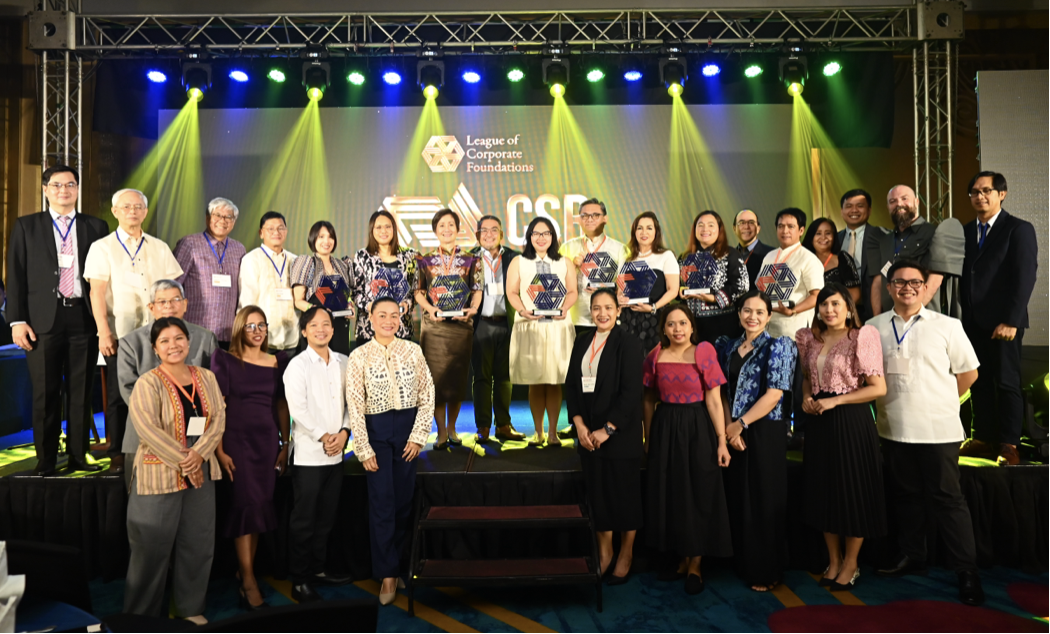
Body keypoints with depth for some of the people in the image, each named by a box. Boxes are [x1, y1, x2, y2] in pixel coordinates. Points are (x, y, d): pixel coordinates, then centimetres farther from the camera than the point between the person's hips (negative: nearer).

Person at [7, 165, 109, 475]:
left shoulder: (96, 227, 9)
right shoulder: (26, 226, 9)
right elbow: (16, 276, 5)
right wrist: (17, 320, -3)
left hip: (84, 319, 1)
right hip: (43, 319, 0)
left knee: (81, 392, 6)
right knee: (45, 394, 4)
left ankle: (78, 455, 17)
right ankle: (45, 460, 15)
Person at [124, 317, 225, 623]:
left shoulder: (206, 377, 6)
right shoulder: (147, 383, -9)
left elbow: (219, 418, 1)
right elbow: (148, 429, -17)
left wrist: (199, 453, -14)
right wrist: (183, 461, -17)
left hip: (201, 473, 5)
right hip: (159, 475, -5)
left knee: (198, 545, 12)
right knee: (153, 549, 6)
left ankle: (191, 609, 28)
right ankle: (143, 616, 24)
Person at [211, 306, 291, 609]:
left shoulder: (278, 362, 9)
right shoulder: (226, 360, -1)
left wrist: (286, 444, 7)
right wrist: (219, 450, -10)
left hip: (268, 442, 3)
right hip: (237, 440, -3)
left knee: (258, 507, 7)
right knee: (247, 504, -6)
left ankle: (246, 575, 19)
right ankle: (249, 584, 1)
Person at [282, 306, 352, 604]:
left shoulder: (343, 363, 9)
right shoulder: (298, 365, -7)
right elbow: (298, 409, -14)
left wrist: (344, 432, -5)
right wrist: (324, 437, -13)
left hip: (336, 453, 5)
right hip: (308, 454, -5)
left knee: (327, 517, 15)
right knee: (304, 520, 2)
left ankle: (317, 569, 30)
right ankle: (299, 582, 13)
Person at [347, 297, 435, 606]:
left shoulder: (413, 351, -1)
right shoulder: (359, 357, -5)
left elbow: (427, 395, 0)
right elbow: (355, 406, -6)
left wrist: (418, 436, -6)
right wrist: (364, 449, -8)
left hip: (407, 428, 2)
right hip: (376, 431, -2)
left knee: (404, 500, 9)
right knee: (381, 503, 0)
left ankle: (397, 564, 27)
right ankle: (387, 574, 13)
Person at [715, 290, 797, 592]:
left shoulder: (778, 346, -4)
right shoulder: (728, 347, 10)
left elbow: (774, 394, -12)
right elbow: (723, 392, 7)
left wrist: (741, 424, -12)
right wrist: (729, 427, -6)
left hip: (765, 434, -4)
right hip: (733, 435, 5)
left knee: (764, 502, 2)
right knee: (737, 500, 10)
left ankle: (766, 572, 17)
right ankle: (743, 565, 25)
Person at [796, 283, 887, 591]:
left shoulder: (861, 337, -8)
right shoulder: (811, 339, 9)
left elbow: (878, 387, -12)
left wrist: (835, 401, -15)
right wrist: (806, 398, 2)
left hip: (851, 420, -5)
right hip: (819, 422, 5)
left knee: (853, 490, 5)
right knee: (824, 491, 12)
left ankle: (851, 563, 23)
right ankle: (833, 559, 28)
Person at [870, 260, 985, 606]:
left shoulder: (947, 326, -3)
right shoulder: (874, 327, 2)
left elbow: (968, 372, 3)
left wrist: (940, 402, 3)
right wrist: (888, 402, 6)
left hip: (938, 430, -3)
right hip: (894, 429, 3)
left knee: (947, 499, 3)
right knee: (906, 495, 15)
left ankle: (967, 571, 15)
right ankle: (912, 556, 31)